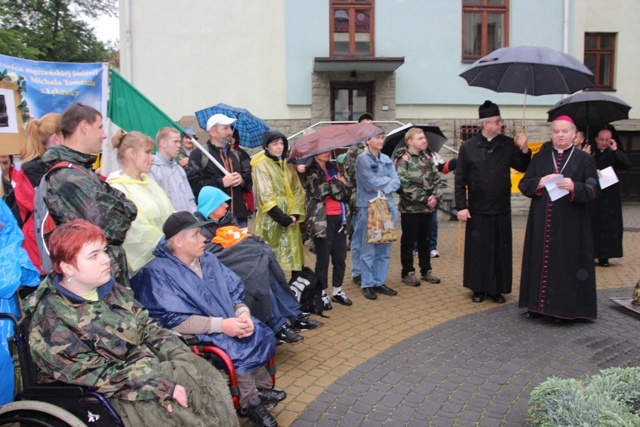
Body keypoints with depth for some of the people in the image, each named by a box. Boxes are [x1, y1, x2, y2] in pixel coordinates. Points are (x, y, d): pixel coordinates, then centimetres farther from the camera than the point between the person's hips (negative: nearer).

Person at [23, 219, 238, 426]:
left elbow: (147, 327, 8)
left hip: (148, 365, 7)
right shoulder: (51, 319, -16)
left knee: (206, 376, -13)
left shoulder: (111, 289, 5)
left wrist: (185, 360, -7)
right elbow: (94, 375, -19)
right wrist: (158, 387, -24)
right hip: (115, 392, -7)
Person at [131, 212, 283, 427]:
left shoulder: (208, 259, 8)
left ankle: (260, 388, 2)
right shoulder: (158, 272, -14)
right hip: (197, 334, -7)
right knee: (237, 348, -28)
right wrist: (220, 325, -25)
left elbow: (234, 291, 8)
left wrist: (243, 313, -15)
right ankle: (252, 401, -8)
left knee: (262, 336, -15)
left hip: (229, 322, 7)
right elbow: (172, 320, -21)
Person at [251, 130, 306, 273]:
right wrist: (283, 218, -16)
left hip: (290, 218, 6)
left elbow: (298, 190, 8)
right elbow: (266, 196, -14)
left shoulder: (287, 165, 11)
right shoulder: (261, 165, -8)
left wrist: (295, 214, -6)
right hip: (272, 220, -6)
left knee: (293, 255, 9)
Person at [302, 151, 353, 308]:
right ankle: (322, 293, 14)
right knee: (323, 258, 1)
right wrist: (338, 184, -7)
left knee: (340, 257, 9)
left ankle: (337, 291, 23)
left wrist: (333, 187, -13)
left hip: (339, 218, 6)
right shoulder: (309, 171, -2)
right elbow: (318, 191, -20)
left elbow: (347, 192, 5)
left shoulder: (334, 168, 15)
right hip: (322, 220, -5)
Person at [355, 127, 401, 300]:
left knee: (384, 249, 9)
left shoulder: (387, 160, 13)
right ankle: (367, 284, 9)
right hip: (368, 208, -6)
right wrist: (388, 179, -1)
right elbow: (371, 183, -15)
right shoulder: (362, 159, -6)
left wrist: (382, 187, -12)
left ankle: (379, 282, 19)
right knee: (368, 249, -1)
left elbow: (396, 182, 4)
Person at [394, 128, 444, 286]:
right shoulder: (403, 160, -10)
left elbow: (437, 179, 8)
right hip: (410, 208, -6)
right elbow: (405, 185, -18)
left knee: (425, 240, 15)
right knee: (409, 241, 5)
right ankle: (407, 273, 16)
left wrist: (436, 196, -10)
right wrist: (425, 198, -19)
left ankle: (426, 270, 27)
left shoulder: (427, 158, 10)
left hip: (428, 208, 6)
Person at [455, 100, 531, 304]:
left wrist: (524, 150, -9)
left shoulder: (507, 144, 2)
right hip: (477, 210, -2)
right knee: (478, 250, 6)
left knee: (500, 250, 8)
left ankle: (497, 289, 21)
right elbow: (460, 180, -3)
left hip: (501, 209, 2)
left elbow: (523, 167, 8)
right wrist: (461, 206, -8)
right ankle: (478, 288, 20)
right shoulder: (468, 147, -4)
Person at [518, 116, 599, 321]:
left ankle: (563, 308, 12)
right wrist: (540, 182, -15)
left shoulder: (584, 159, 2)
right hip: (541, 224, 2)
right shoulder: (540, 158, 10)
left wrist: (573, 187, -24)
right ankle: (537, 304, 15)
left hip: (571, 225, -2)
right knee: (541, 262, 6)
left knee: (567, 263, 1)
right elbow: (524, 185, 5)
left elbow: (593, 191, -5)